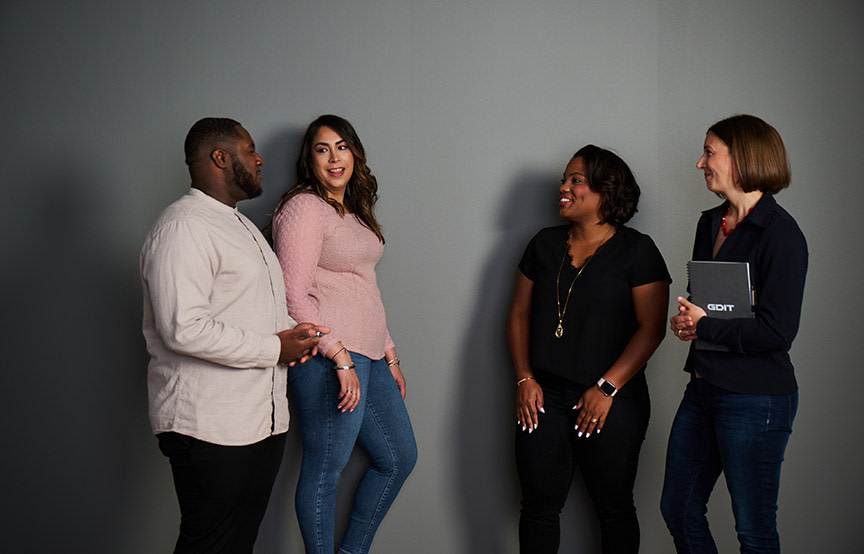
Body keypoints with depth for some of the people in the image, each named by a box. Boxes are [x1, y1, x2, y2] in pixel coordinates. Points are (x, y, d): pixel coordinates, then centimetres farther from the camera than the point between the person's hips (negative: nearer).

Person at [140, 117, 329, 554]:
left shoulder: (240, 225, 20)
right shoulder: (183, 227, -14)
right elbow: (184, 329, -25)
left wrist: (292, 329, 6)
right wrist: (273, 349, -16)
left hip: (265, 418, 9)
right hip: (210, 428, -9)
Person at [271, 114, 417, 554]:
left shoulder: (354, 212, 18)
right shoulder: (304, 207, -9)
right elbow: (294, 296, -17)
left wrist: (390, 356, 18)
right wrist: (341, 359, -20)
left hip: (368, 355, 10)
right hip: (327, 358, -10)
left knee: (400, 457, 16)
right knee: (324, 470, -1)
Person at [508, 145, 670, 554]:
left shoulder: (636, 250, -2)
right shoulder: (545, 244, 12)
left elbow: (651, 328, -7)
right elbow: (520, 314, 14)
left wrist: (606, 388, -13)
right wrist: (525, 378, 1)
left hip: (613, 401, -3)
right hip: (544, 396, 4)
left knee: (613, 507, 6)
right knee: (539, 504, 4)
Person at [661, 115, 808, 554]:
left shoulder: (780, 233, -15)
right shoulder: (711, 223, 11)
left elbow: (777, 332, -20)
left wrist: (704, 325, -12)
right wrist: (686, 322, -2)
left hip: (754, 399, -8)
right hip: (704, 386, 8)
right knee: (678, 509, 15)